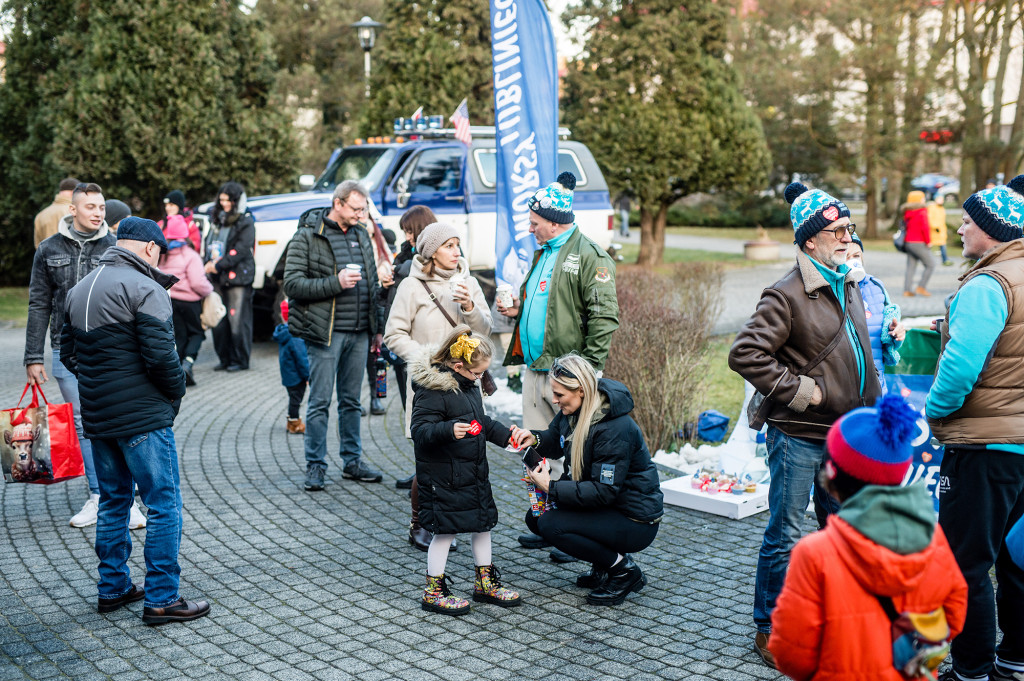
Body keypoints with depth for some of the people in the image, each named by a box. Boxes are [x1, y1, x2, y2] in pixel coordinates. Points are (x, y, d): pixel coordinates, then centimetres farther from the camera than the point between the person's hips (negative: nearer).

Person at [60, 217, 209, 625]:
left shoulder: (80, 289, 14)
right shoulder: (144, 289, -13)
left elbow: (68, 353, 17)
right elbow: (160, 355, -20)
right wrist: (177, 389, -4)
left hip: (97, 417, 9)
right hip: (143, 416, -8)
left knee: (113, 501, 19)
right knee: (164, 504, -2)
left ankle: (113, 588, 26)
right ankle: (161, 599, -1)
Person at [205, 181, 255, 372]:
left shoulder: (246, 222, -2)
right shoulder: (218, 220, 18)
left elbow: (241, 249, -12)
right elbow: (210, 245, 20)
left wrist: (219, 265, -15)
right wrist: (209, 263, 0)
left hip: (238, 277, -6)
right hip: (219, 278, 6)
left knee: (237, 320, -5)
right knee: (218, 321, 4)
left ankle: (240, 360, 4)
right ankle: (225, 359, 14)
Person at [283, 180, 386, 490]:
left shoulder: (361, 235, 14)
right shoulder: (307, 237, -6)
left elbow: (373, 284, 21)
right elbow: (292, 284, -13)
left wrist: (378, 327, 18)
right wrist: (335, 283, -21)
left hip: (359, 333, 6)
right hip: (325, 333, -6)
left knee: (351, 400, 13)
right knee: (320, 401, -1)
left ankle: (352, 461, 22)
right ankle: (315, 466, 7)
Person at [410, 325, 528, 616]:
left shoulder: (468, 384, 10)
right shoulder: (432, 390, -20)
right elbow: (420, 431, -25)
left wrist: (506, 435, 15)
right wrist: (449, 430, -39)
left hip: (474, 472, 9)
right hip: (443, 476, -9)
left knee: (483, 521, 15)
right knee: (446, 529, -2)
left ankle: (486, 583, 31)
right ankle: (433, 592, 12)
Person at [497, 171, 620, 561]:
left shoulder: (589, 256, -11)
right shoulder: (543, 253, 18)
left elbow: (604, 317, -16)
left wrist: (589, 369, -19)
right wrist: (518, 308, 12)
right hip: (534, 368, 9)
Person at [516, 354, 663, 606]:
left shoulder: (615, 430, -28)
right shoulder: (572, 411, -3)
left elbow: (603, 492, -29)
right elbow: (555, 441, 15)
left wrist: (551, 487, -26)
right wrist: (535, 439, -8)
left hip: (635, 522, -9)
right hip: (604, 505, 9)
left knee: (551, 525, -21)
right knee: (535, 517, 3)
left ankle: (624, 571, -5)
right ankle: (603, 566, 13)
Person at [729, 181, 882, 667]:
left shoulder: (849, 285, 11)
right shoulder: (786, 295, -16)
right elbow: (745, 354, -23)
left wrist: (872, 413, 19)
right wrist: (798, 389, -19)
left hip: (845, 434, 8)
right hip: (798, 435, -8)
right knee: (785, 536, 1)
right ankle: (768, 629, 14)